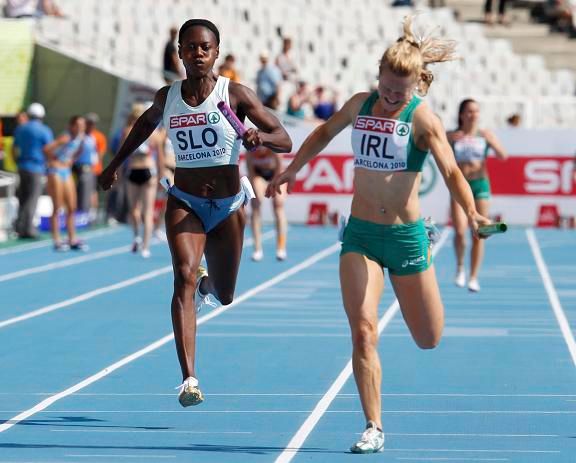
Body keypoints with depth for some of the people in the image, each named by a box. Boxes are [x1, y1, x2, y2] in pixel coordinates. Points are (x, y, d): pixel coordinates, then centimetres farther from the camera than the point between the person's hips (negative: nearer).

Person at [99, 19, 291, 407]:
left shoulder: (236, 95, -9)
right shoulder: (167, 97, 0)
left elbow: (285, 141, -10)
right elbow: (146, 123, 24)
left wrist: (260, 136, -31)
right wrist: (116, 164, 27)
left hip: (228, 204, 0)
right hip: (184, 202, 0)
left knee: (224, 297, 14)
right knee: (184, 277, -23)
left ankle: (208, 283, 55)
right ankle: (189, 379, -29)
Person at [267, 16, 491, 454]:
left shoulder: (423, 118, -11)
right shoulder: (360, 105, 3)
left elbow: (451, 171, -24)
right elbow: (325, 132, 25)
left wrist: (472, 213, -41)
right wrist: (291, 170, 28)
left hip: (405, 236, -2)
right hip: (359, 236, 2)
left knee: (429, 339, 11)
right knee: (364, 332, -12)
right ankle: (374, 429, -5)